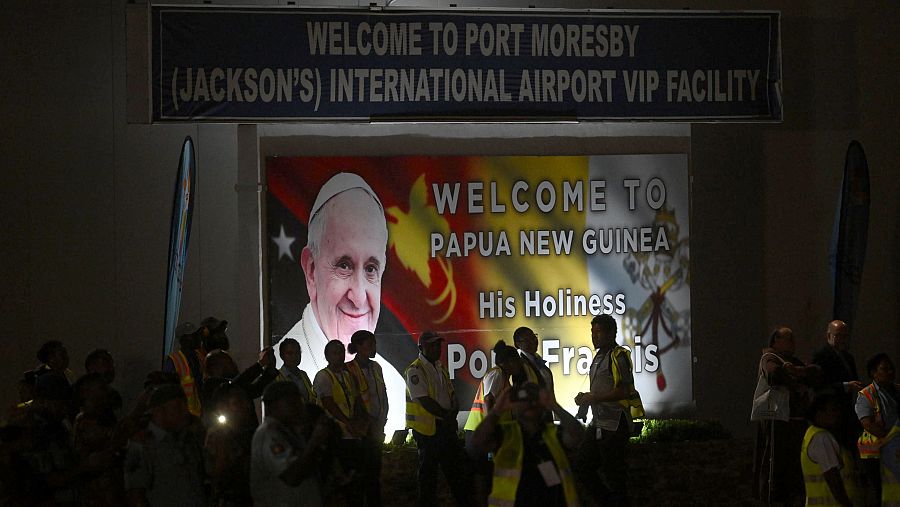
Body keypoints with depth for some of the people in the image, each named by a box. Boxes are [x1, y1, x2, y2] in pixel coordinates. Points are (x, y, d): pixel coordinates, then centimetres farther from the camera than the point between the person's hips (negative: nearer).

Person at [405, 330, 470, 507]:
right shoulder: (415, 370, -11)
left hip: (445, 426, 8)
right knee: (427, 469, 0)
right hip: (427, 428, -8)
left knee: (456, 464, 11)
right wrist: (446, 415, -15)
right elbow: (425, 401, -19)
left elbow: (453, 396, 13)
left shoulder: (440, 368, 15)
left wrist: (453, 414, -6)